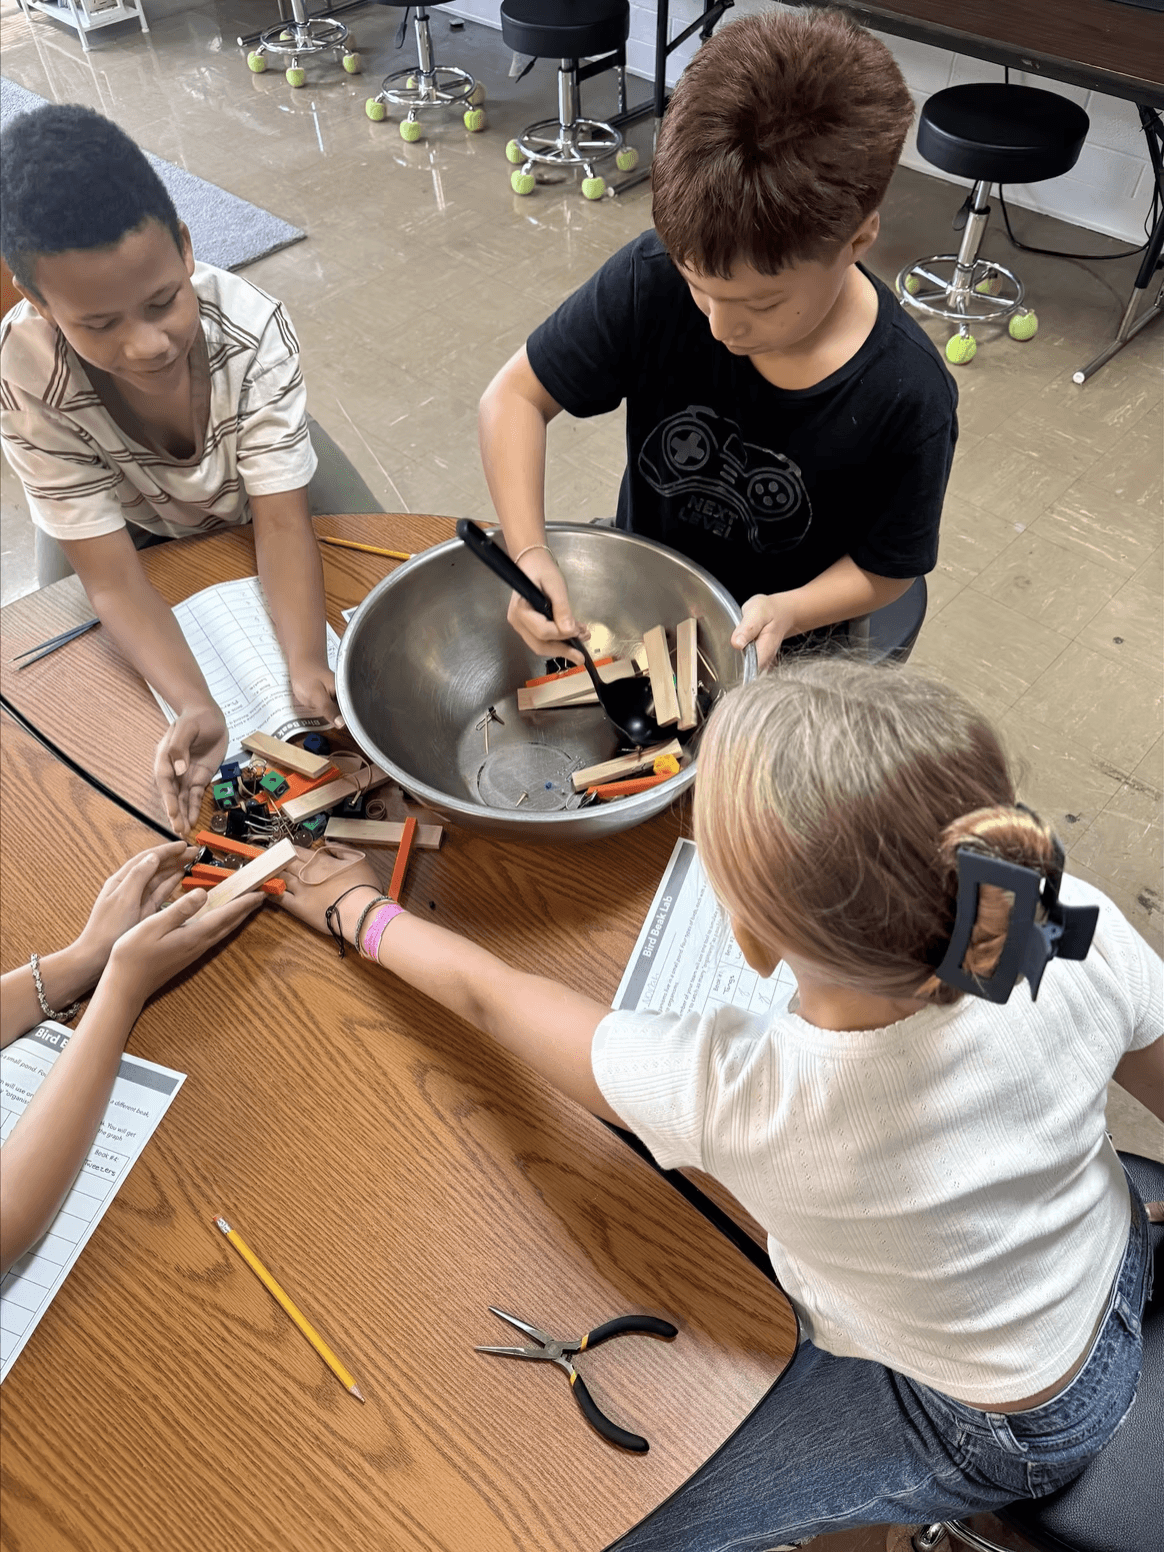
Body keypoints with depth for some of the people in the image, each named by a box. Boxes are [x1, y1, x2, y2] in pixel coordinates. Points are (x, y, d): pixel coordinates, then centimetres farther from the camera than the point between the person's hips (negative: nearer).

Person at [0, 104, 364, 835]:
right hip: (112, 524, 0)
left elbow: (281, 523, -32)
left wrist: (308, 667, -49)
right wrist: (197, 708, -50)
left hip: (247, 500, 1)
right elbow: (114, 579, -32)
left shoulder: (255, 328, -35)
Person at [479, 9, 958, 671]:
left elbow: (886, 568, -10)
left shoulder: (909, 400, -25)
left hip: (782, 649, -2)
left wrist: (787, 612, -30)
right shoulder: (654, 279, -22)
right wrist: (528, 553, -29)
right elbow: (516, 395, -14)